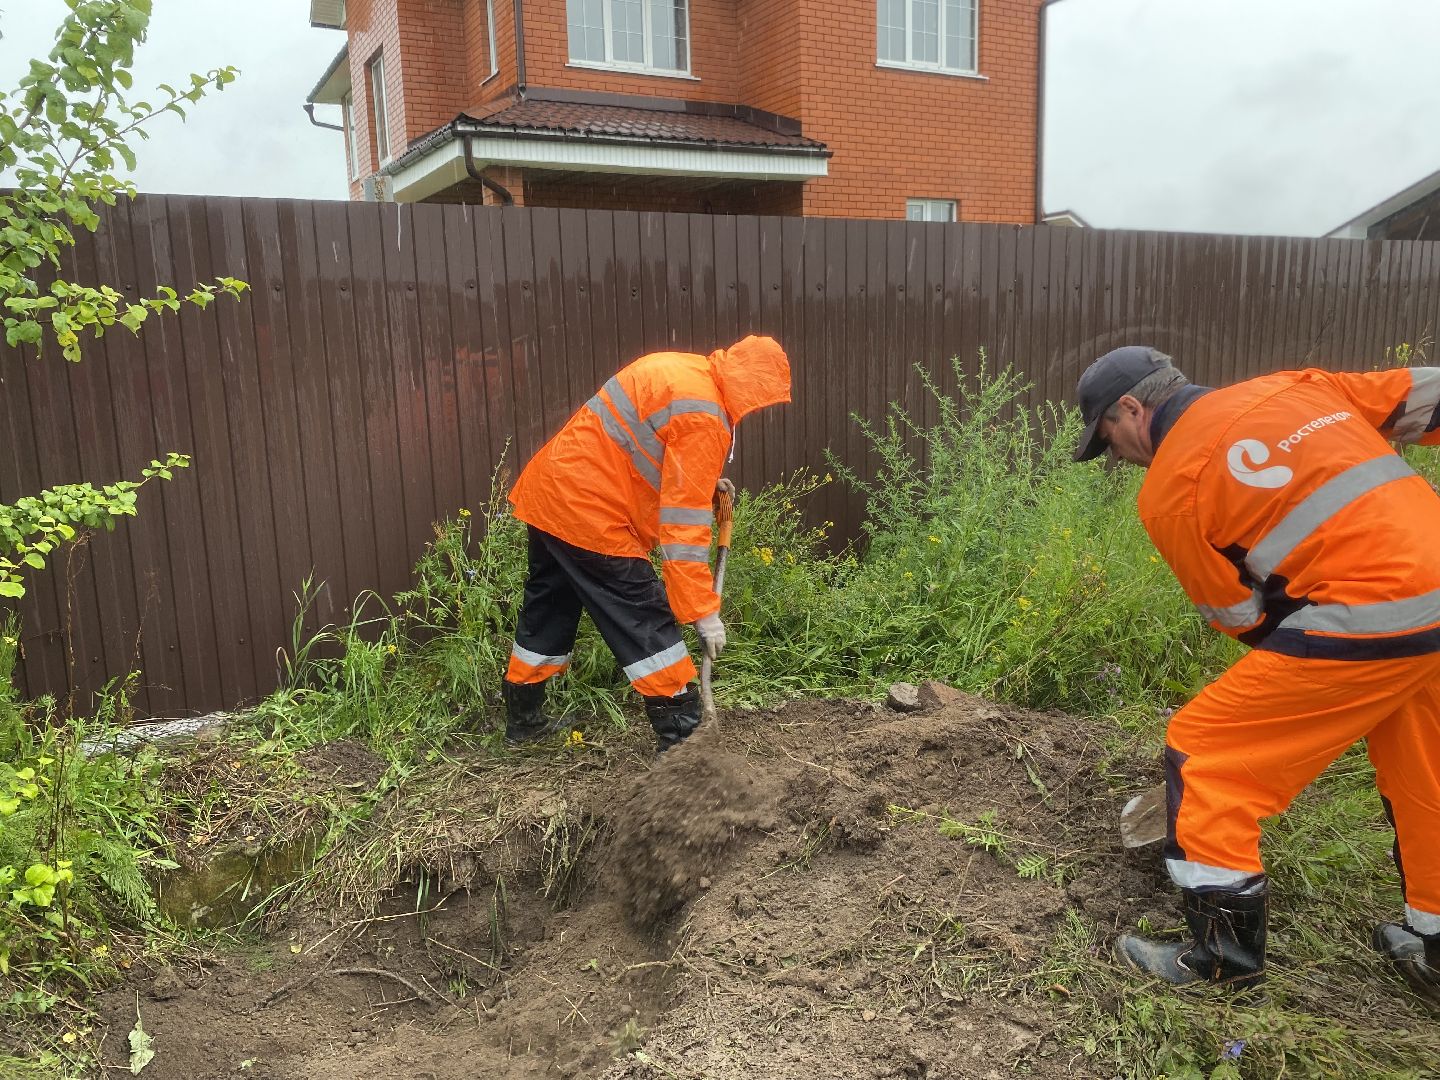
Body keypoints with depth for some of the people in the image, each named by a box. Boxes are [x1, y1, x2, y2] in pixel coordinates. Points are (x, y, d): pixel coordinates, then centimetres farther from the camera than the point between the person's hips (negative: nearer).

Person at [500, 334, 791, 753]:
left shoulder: (685, 371, 10)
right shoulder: (704, 416, -18)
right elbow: (684, 522, -21)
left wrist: (702, 483, 10)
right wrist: (703, 610, -19)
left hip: (550, 492, 10)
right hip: (589, 512, -10)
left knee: (549, 606, 21)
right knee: (647, 620, -3)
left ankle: (523, 720, 35)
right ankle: (683, 736, 4)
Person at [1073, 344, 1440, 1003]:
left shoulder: (1168, 491, -4)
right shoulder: (1290, 386, 15)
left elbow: (1237, 614, 2)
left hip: (1365, 620, -8)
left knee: (1205, 754, 4)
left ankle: (1223, 956, 12)